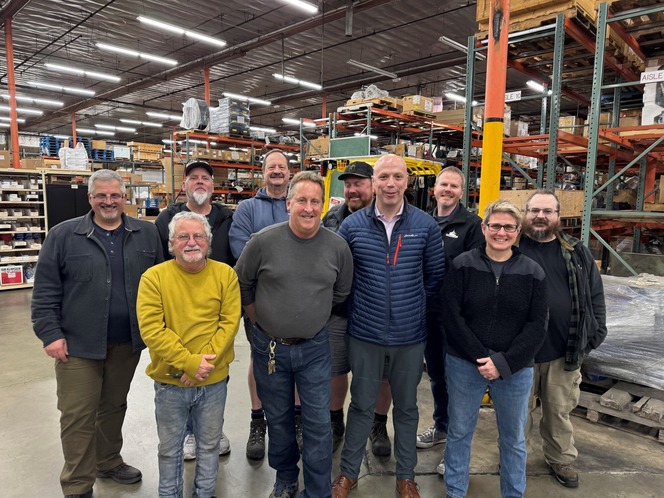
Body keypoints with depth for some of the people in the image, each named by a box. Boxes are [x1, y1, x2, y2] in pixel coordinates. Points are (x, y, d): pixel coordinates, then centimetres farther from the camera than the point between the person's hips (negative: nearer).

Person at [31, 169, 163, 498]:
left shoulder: (146, 234, 3)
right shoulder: (63, 235, -3)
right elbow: (45, 291, -3)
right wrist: (50, 334, -8)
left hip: (128, 342, 3)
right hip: (78, 344, -2)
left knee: (114, 407, 19)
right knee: (78, 416, 4)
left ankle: (109, 462, 39)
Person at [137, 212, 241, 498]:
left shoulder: (225, 274, -5)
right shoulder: (154, 277, -10)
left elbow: (230, 322, -9)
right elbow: (151, 329, -16)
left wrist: (205, 361, -18)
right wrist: (189, 362, -21)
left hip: (214, 380, 1)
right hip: (170, 381, -1)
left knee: (209, 445, 20)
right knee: (170, 448, 19)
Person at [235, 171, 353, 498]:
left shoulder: (338, 247, -8)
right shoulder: (263, 241, -12)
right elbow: (241, 285, 2)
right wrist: (262, 322, 5)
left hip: (315, 348, 0)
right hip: (269, 346, 0)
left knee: (318, 423, 7)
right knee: (278, 418, 19)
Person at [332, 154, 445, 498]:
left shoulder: (425, 225, -4)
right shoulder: (352, 225, -5)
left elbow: (436, 275, 6)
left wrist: (416, 305, 6)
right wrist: (355, 306, 4)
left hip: (410, 335, 1)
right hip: (364, 334, 0)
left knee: (406, 406, 17)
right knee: (361, 405, 14)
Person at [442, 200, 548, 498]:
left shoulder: (532, 273, -1)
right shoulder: (462, 265, -5)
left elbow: (536, 327, -4)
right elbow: (451, 317, -9)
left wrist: (504, 363, -14)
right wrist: (481, 358, -15)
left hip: (515, 370, 1)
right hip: (464, 365, -1)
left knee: (514, 438, 17)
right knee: (459, 433, 14)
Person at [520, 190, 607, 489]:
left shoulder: (576, 252, 5)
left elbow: (595, 294, 11)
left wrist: (595, 333, 5)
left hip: (565, 350, 3)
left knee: (560, 410, 18)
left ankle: (561, 458, 38)